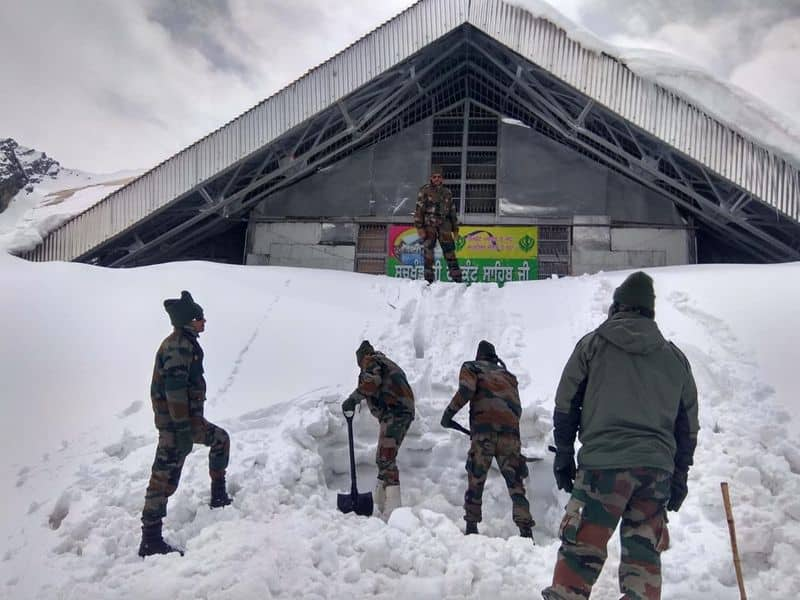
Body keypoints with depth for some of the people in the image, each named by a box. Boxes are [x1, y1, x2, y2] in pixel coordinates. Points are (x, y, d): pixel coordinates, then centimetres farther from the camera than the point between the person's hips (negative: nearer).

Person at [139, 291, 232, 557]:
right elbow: (175, 390, -25)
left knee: (220, 439, 24)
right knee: (164, 478, -7)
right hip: (176, 423, -10)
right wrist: (183, 429, -26)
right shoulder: (178, 346, -18)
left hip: (191, 419, 10)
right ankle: (150, 541, -2)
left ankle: (218, 496, 33)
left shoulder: (186, 343, 14)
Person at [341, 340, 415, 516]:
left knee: (386, 458, -15)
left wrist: (353, 399, -13)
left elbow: (372, 382, -17)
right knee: (385, 458, 16)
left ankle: (393, 507, -23)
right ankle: (382, 504, 21)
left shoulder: (371, 361, 4)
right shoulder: (388, 364, 32)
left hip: (394, 413, -10)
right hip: (406, 411, 10)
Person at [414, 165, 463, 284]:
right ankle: (429, 279, 2)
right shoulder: (425, 190, 3)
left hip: (444, 226, 3)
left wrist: (455, 229, 16)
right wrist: (419, 227, -10)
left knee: (450, 252, -1)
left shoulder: (447, 192, 15)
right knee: (428, 252, -4)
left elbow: (452, 211, 20)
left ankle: (457, 278, 1)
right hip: (429, 226, -3)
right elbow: (419, 209, -2)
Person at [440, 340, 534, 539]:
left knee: (475, 480, 9)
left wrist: (449, 412, 2)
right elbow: (517, 408, 21)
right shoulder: (508, 375, 29)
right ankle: (526, 531, -3)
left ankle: (471, 527, 12)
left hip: (484, 428, -3)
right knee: (515, 483, 5)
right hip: (511, 429, 3)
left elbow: (466, 389, -5)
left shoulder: (471, 367, 16)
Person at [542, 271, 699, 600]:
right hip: (656, 468, 4)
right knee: (644, 555, 13)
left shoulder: (593, 344, 4)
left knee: (580, 551, -1)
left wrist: (563, 456, 11)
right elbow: (688, 425, 18)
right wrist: (679, 478, 23)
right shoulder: (675, 357, 15)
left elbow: (565, 406, 3)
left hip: (602, 464, -3)